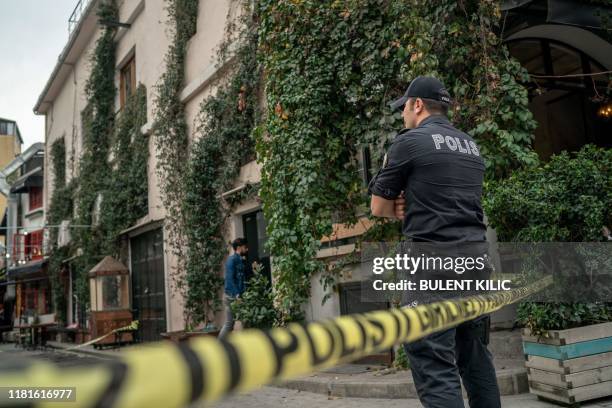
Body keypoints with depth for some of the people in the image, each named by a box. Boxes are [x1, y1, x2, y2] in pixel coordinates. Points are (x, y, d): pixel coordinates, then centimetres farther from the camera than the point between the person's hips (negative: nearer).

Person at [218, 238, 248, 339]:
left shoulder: (241, 261, 16)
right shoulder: (232, 260, -9)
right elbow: (230, 279, -17)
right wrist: (237, 295, -22)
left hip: (238, 297, 8)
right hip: (231, 297, -8)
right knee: (229, 324, -5)